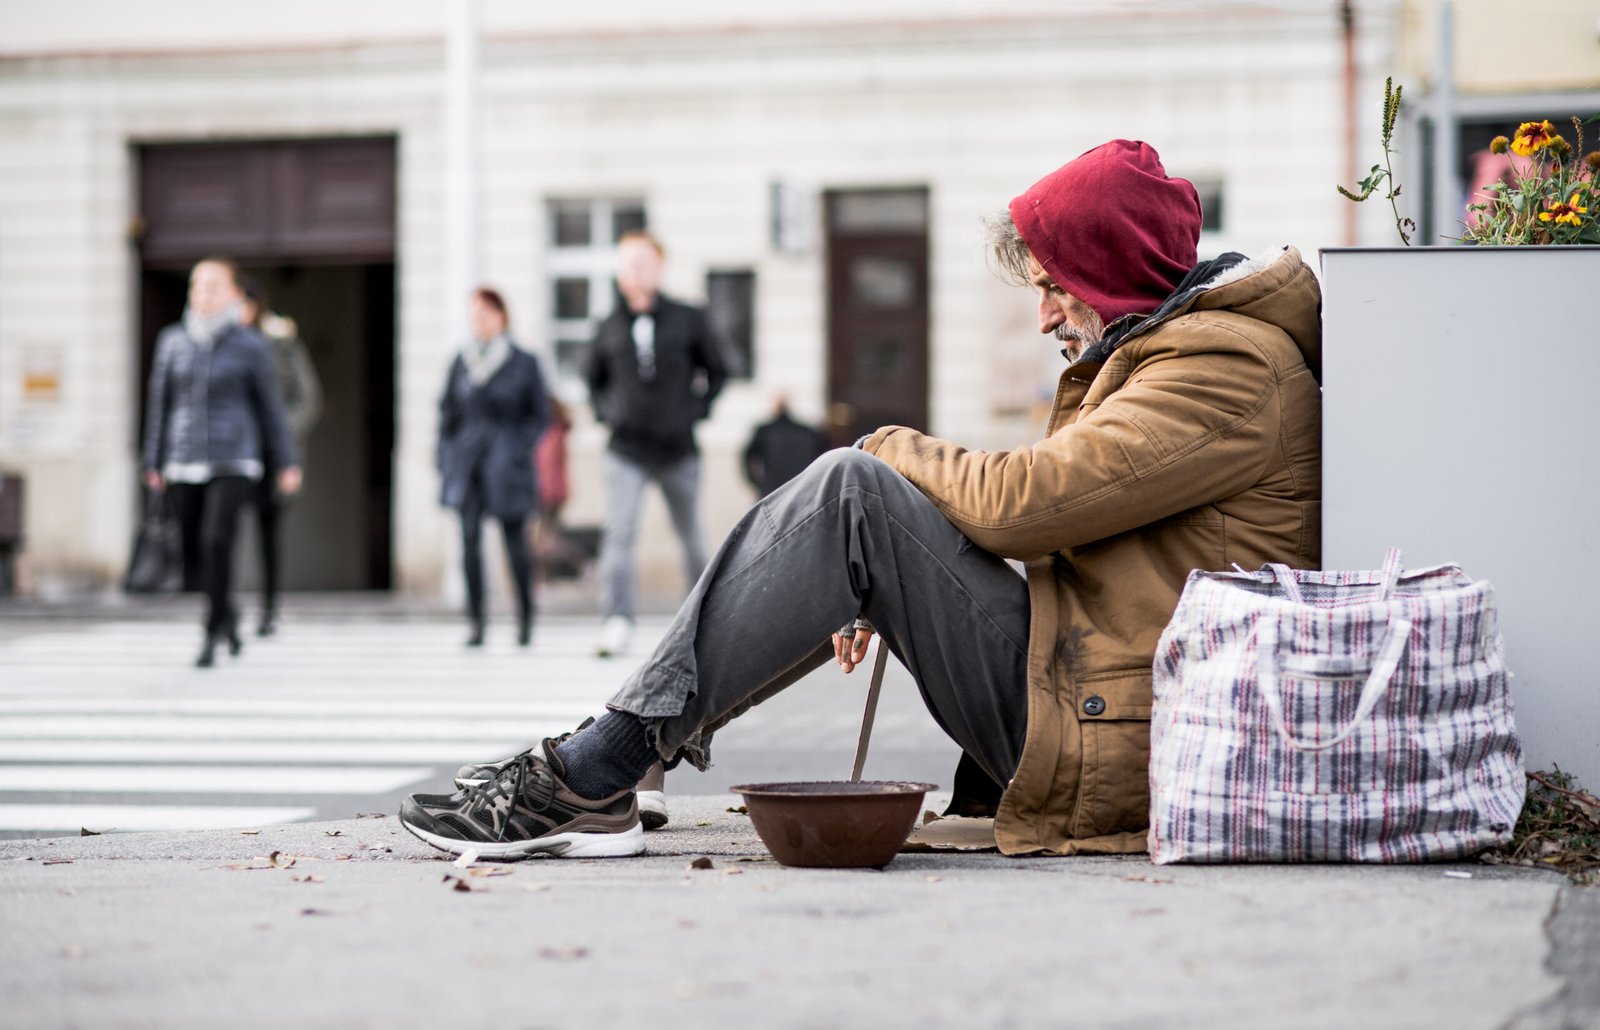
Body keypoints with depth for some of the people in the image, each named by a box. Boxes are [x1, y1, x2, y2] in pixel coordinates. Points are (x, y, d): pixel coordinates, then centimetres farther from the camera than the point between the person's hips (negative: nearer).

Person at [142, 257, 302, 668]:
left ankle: (212, 635, -12)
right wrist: (153, 463, 7)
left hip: (234, 462, -3)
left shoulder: (249, 344, -1)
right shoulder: (173, 341, 6)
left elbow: (270, 405, 4)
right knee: (194, 553, 7)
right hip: (186, 461, 3)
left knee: (216, 541, -20)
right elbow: (160, 403, 9)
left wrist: (286, 463, 2)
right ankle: (227, 615, 35)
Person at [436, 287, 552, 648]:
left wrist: (518, 449, -7)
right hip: (467, 464, 2)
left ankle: (525, 618, 16)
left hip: (506, 468, -2)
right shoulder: (461, 362, 9)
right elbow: (448, 412, 14)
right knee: (470, 540, -4)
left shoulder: (524, 363, 1)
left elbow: (540, 414, 4)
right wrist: (446, 459, 6)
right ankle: (475, 623, -2)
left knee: (515, 541, 1)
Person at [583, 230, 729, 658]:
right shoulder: (609, 329, 3)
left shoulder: (687, 319, 1)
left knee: (692, 537, 14)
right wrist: (605, 411, 7)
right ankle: (616, 624, -23)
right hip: (626, 450, 0)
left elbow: (717, 369, 13)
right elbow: (593, 377, 21)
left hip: (678, 449, 0)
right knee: (618, 533, -17)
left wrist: (697, 408, 4)